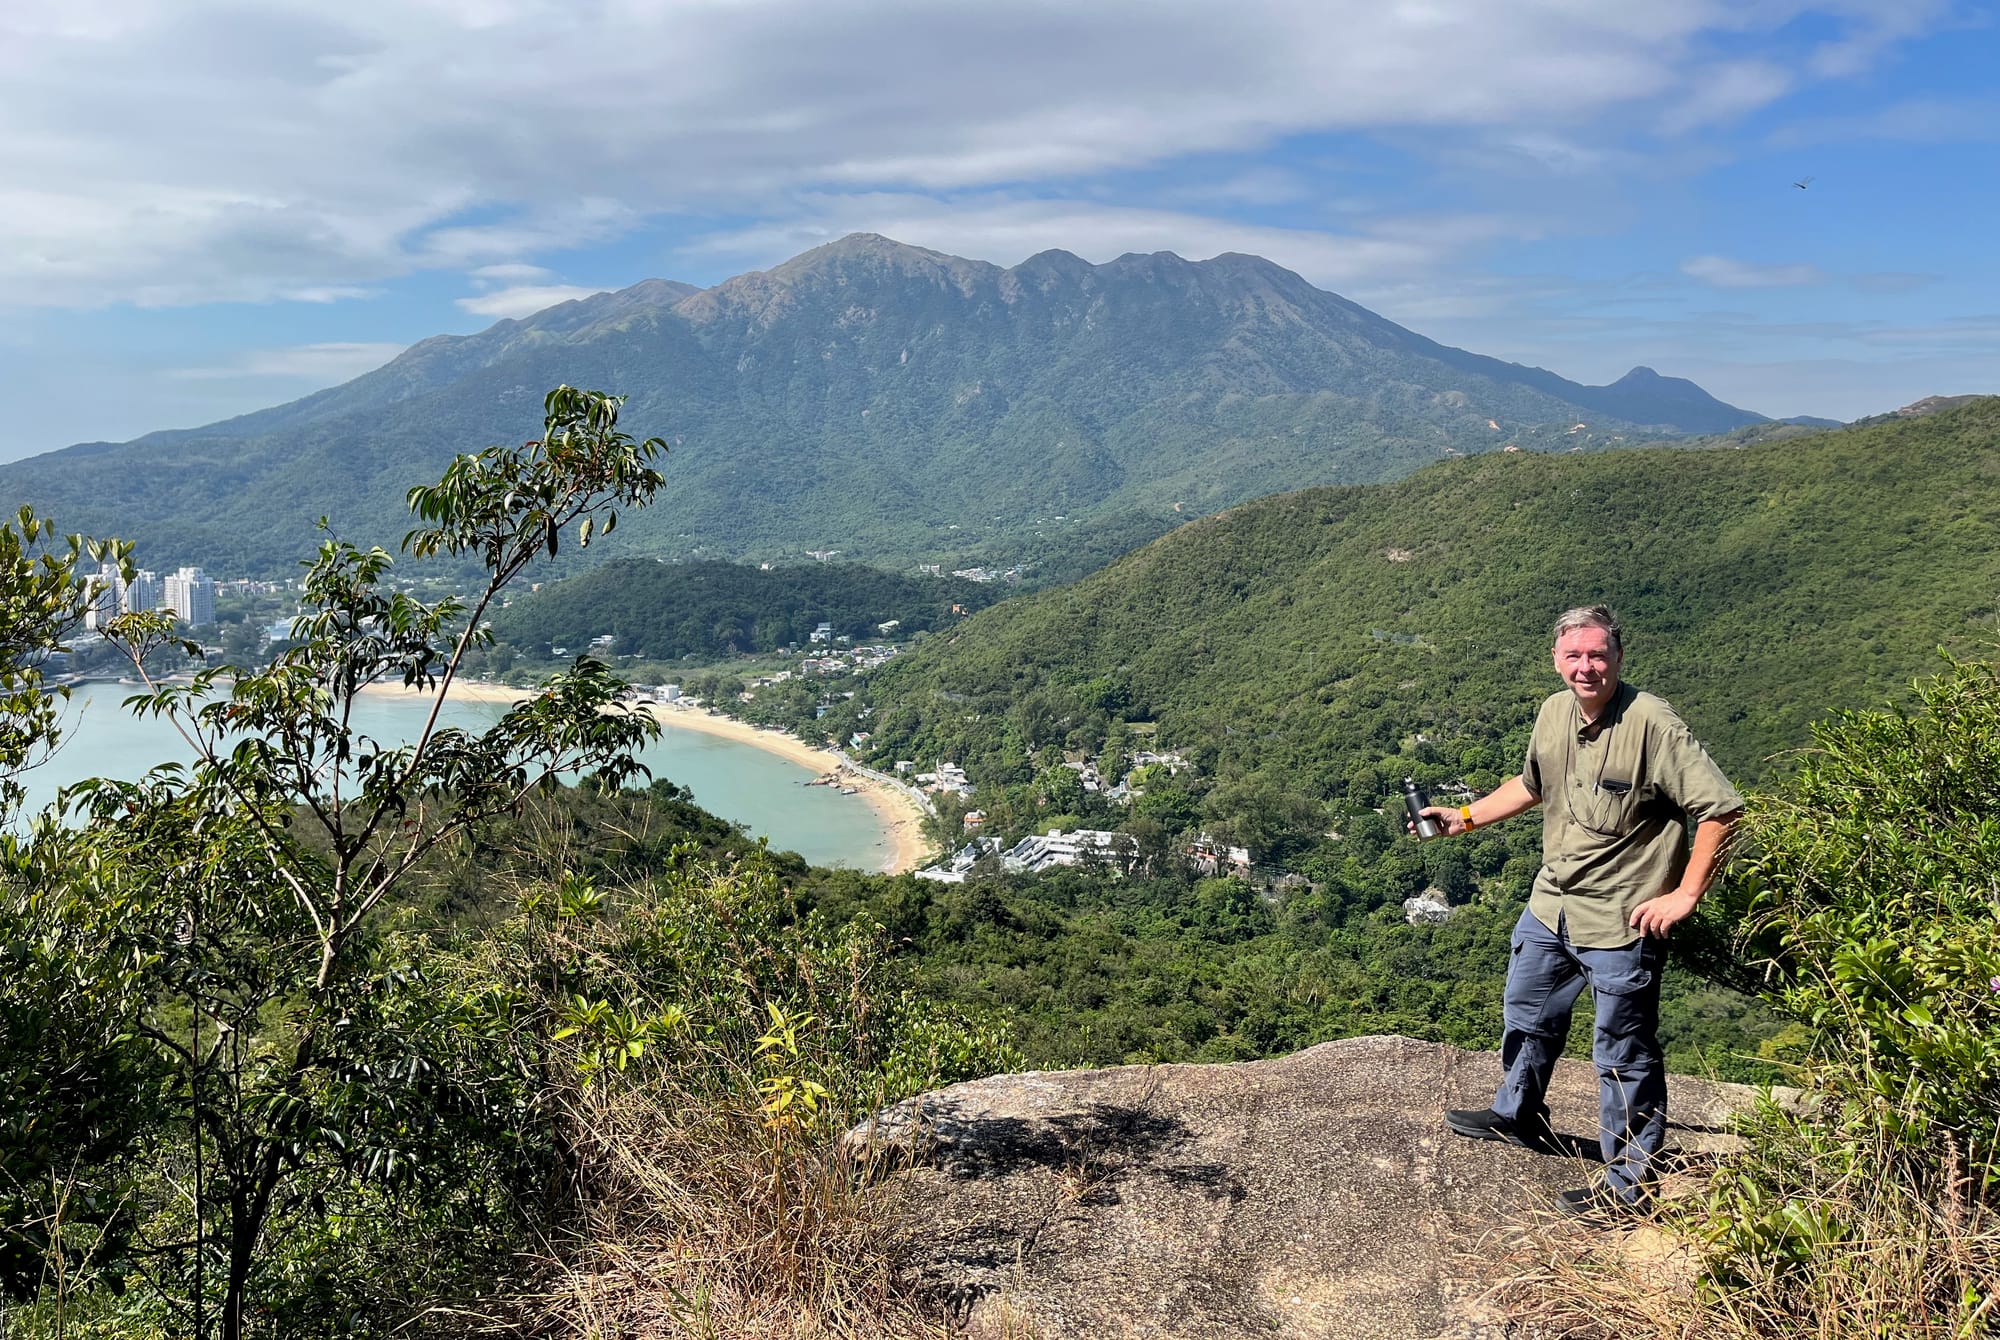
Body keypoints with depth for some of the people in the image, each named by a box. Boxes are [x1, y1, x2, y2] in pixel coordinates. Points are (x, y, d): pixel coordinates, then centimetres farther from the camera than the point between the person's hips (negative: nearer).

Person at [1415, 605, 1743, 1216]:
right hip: (1551, 906, 8)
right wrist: (1466, 816, 16)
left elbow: (1722, 809, -22)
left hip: (1622, 924, -8)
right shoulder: (1554, 713, 0)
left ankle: (1629, 1183, 22)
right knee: (1528, 1014, 26)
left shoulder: (1652, 725, -23)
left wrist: (1684, 896, -21)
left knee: (1625, 1055, 5)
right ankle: (1518, 1115, 51)